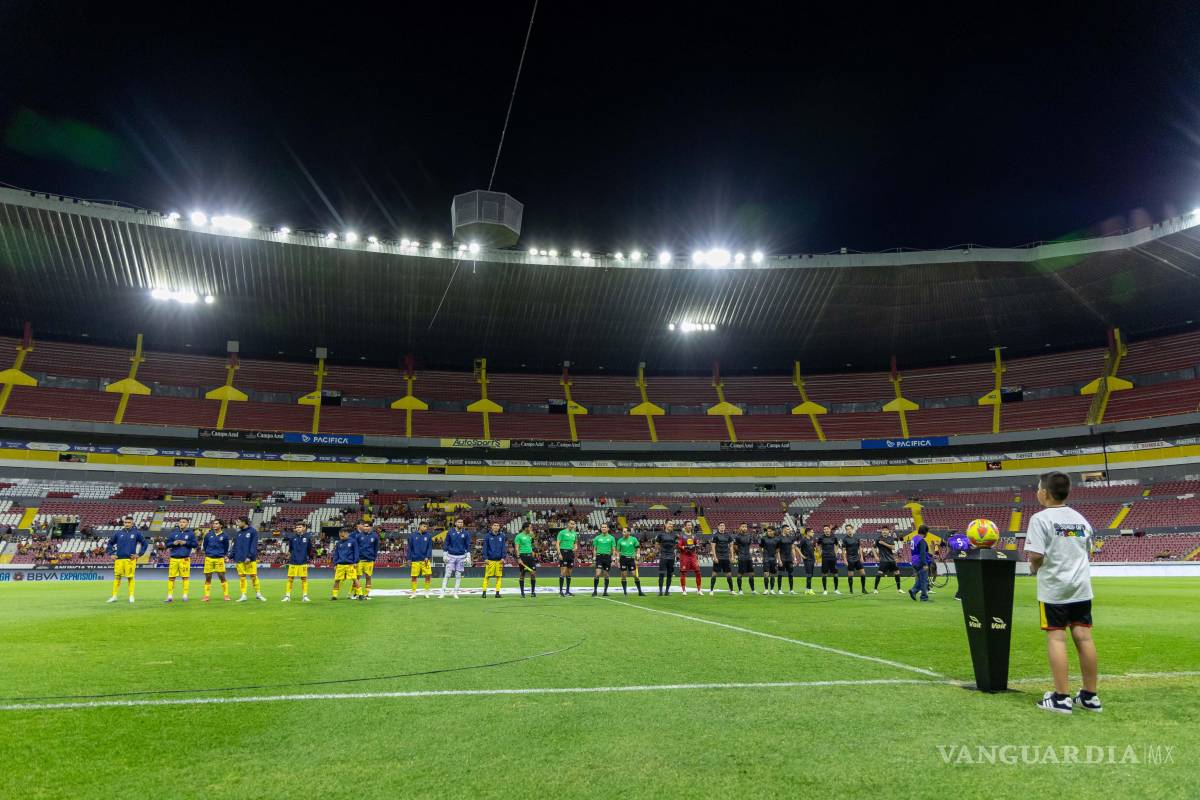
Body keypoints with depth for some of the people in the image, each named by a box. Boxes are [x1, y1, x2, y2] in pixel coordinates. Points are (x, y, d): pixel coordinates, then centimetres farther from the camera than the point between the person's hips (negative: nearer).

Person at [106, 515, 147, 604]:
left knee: (130, 578, 0)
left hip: (130, 559, -2)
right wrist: (112, 554, 10)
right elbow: (110, 543, 19)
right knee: (117, 577, 2)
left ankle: (131, 596, 6)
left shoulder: (136, 533, 2)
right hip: (119, 559, 2)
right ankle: (114, 596, 9)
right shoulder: (118, 533, 7)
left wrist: (139, 555, 0)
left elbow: (145, 544, 6)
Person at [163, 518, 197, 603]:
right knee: (171, 577, 2)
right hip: (174, 559, 3)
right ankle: (170, 596, 9)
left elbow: (195, 544, 1)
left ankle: (185, 595, 7)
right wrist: (173, 543, -7)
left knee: (185, 577, -1)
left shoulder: (191, 533, 4)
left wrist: (186, 543, -11)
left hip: (185, 559, -2)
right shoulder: (173, 533, 11)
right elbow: (167, 544, 12)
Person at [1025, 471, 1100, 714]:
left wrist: (1034, 567, 1)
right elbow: (1088, 552, 15)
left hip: (1054, 588, -6)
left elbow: (1035, 556, -19)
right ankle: (1090, 696, 16)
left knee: (1056, 638, -2)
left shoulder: (1040, 519, -11)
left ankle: (1061, 698, 0)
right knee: (1084, 637, 8)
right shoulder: (1080, 518, 10)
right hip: (1081, 586, 6)